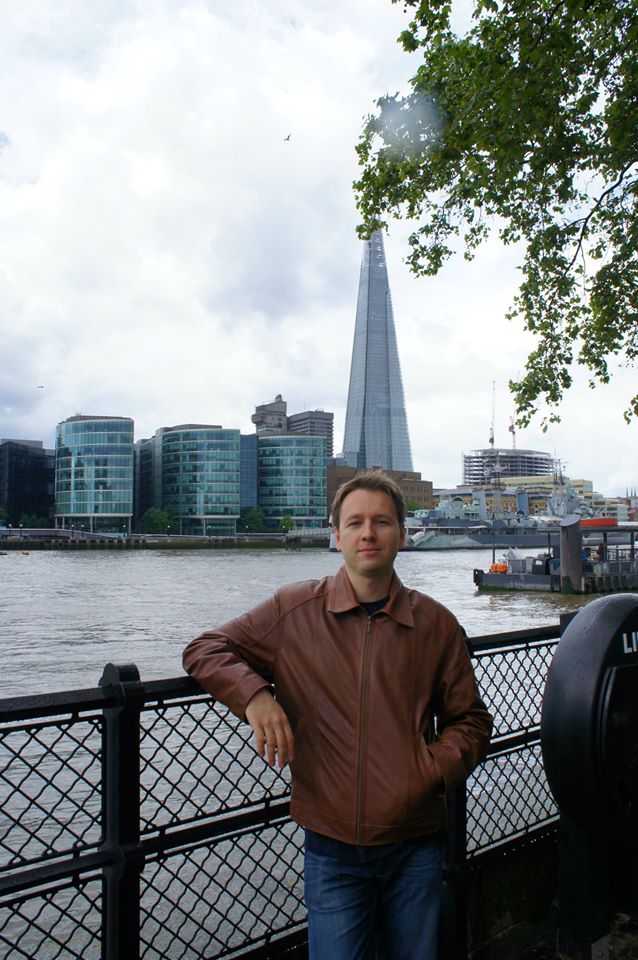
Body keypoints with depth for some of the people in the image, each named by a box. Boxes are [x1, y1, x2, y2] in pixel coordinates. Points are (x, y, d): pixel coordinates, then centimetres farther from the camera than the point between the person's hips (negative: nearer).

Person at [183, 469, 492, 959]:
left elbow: (470, 720, 9)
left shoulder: (436, 623, 0)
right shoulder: (294, 610, -5)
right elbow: (205, 650, 1)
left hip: (416, 847, 2)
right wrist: (254, 694, -18)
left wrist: (433, 769, -10)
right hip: (333, 848, -1)